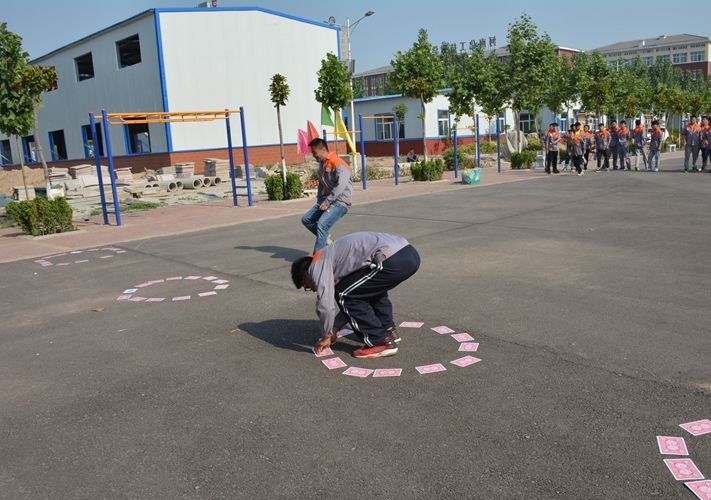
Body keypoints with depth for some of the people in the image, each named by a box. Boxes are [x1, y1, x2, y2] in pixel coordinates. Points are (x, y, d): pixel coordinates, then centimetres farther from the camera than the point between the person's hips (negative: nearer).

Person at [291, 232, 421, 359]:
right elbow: (358, 296, 36)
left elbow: (325, 304, -1)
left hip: (393, 260, -10)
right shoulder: (333, 257, 32)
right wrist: (335, 328, 38)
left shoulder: (318, 264, 6)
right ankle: (388, 331, 30)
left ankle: (381, 342, 7)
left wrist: (326, 337, 15)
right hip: (409, 253, 10)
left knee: (345, 294, 5)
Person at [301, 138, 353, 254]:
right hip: (327, 200, 9)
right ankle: (326, 238, 16)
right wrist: (319, 200, 7)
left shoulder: (337, 163, -16)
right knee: (306, 219, 5)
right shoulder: (322, 164, 12)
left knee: (322, 224, -25)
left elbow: (341, 185, -27)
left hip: (340, 202, -9)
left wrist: (327, 201, -25)